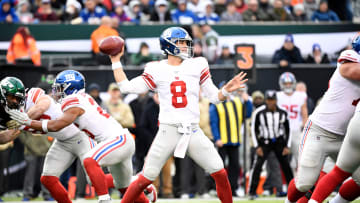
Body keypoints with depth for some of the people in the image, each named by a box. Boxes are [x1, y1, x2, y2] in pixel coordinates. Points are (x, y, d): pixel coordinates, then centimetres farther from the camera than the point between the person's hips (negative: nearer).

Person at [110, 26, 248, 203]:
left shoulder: (197, 66, 7)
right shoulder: (157, 70, 4)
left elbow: (214, 96, 9)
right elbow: (125, 86, 4)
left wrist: (227, 90, -11)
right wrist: (116, 61, 4)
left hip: (193, 132, 2)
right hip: (168, 132, -2)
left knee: (220, 173, -6)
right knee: (146, 178, -5)